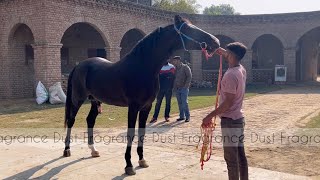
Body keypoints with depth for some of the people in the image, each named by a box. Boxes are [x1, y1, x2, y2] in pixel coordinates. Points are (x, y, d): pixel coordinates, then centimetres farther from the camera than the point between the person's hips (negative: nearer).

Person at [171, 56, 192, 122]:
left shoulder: (185, 67, -4)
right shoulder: (175, 68, 12)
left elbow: (189, 76, -10)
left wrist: (186, 85, -16)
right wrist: (174, 86, 7)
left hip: (184, 88, -6)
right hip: (177, 89, 6)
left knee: (184, 102, -8)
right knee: (180, 103, 8)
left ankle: (187, 116, 0)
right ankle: (182, 116, 16)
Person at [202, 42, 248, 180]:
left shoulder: (231, 75, -21)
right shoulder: (241, 70, 6)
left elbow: (228, 102, -24)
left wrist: (210, 116, -19)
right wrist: (224, 52, 37)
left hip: (229, 120, -10)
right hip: (238, 118, 10)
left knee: (231, 158, -2)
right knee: (240, 155, 16)